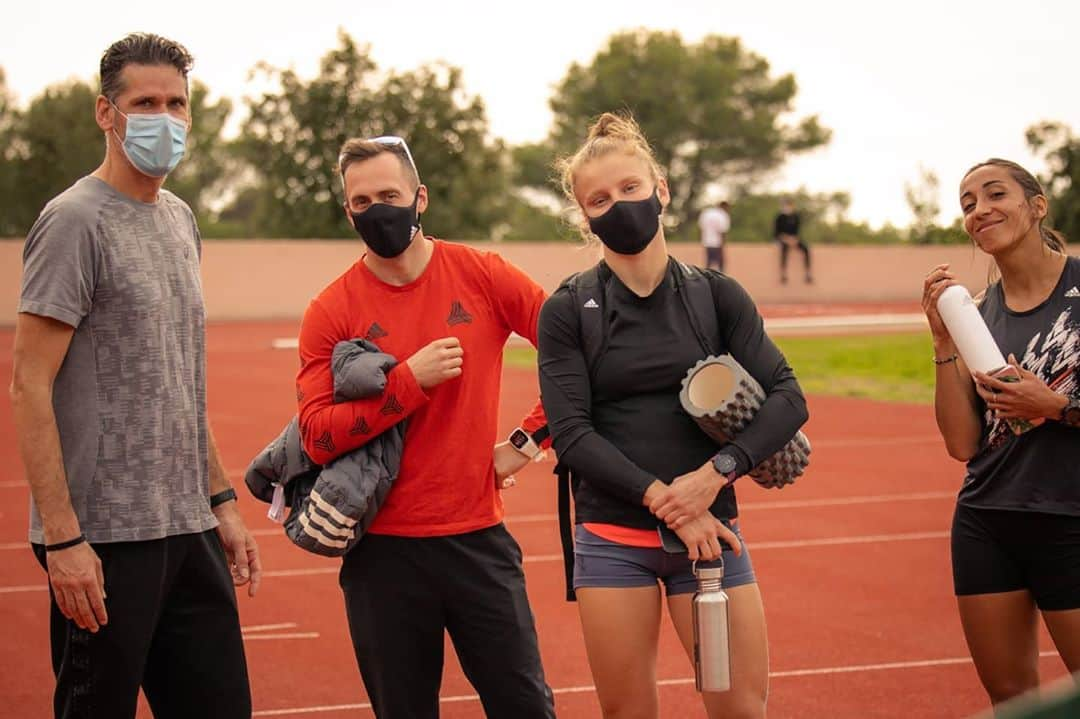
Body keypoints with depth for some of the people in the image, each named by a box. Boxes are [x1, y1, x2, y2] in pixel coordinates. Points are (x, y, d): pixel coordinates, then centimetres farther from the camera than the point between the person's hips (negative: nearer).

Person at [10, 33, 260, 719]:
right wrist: (62, 536, -18)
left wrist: (221, 500, 17)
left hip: (188, 530, 8)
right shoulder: (75, 221, -9)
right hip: (104, 537, -8)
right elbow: (31, 388, -14)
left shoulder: (180, 220, 15)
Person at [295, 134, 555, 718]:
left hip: (478, 536, 0)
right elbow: (317, 436, -10)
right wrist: (410, 380, -16)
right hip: (385, 552, 0)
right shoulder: (331, 312, -3)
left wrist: (528, 439, -1)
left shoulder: (482, 276, 0)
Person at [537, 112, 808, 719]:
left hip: (710, 530, 1)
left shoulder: (718, 296, 3)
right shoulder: (568, 312, 0)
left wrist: (716, 472, -16)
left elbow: (788, 397, -2)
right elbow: (572, 434, -7)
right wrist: (662, 500, -16)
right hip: (612, 539, 0)